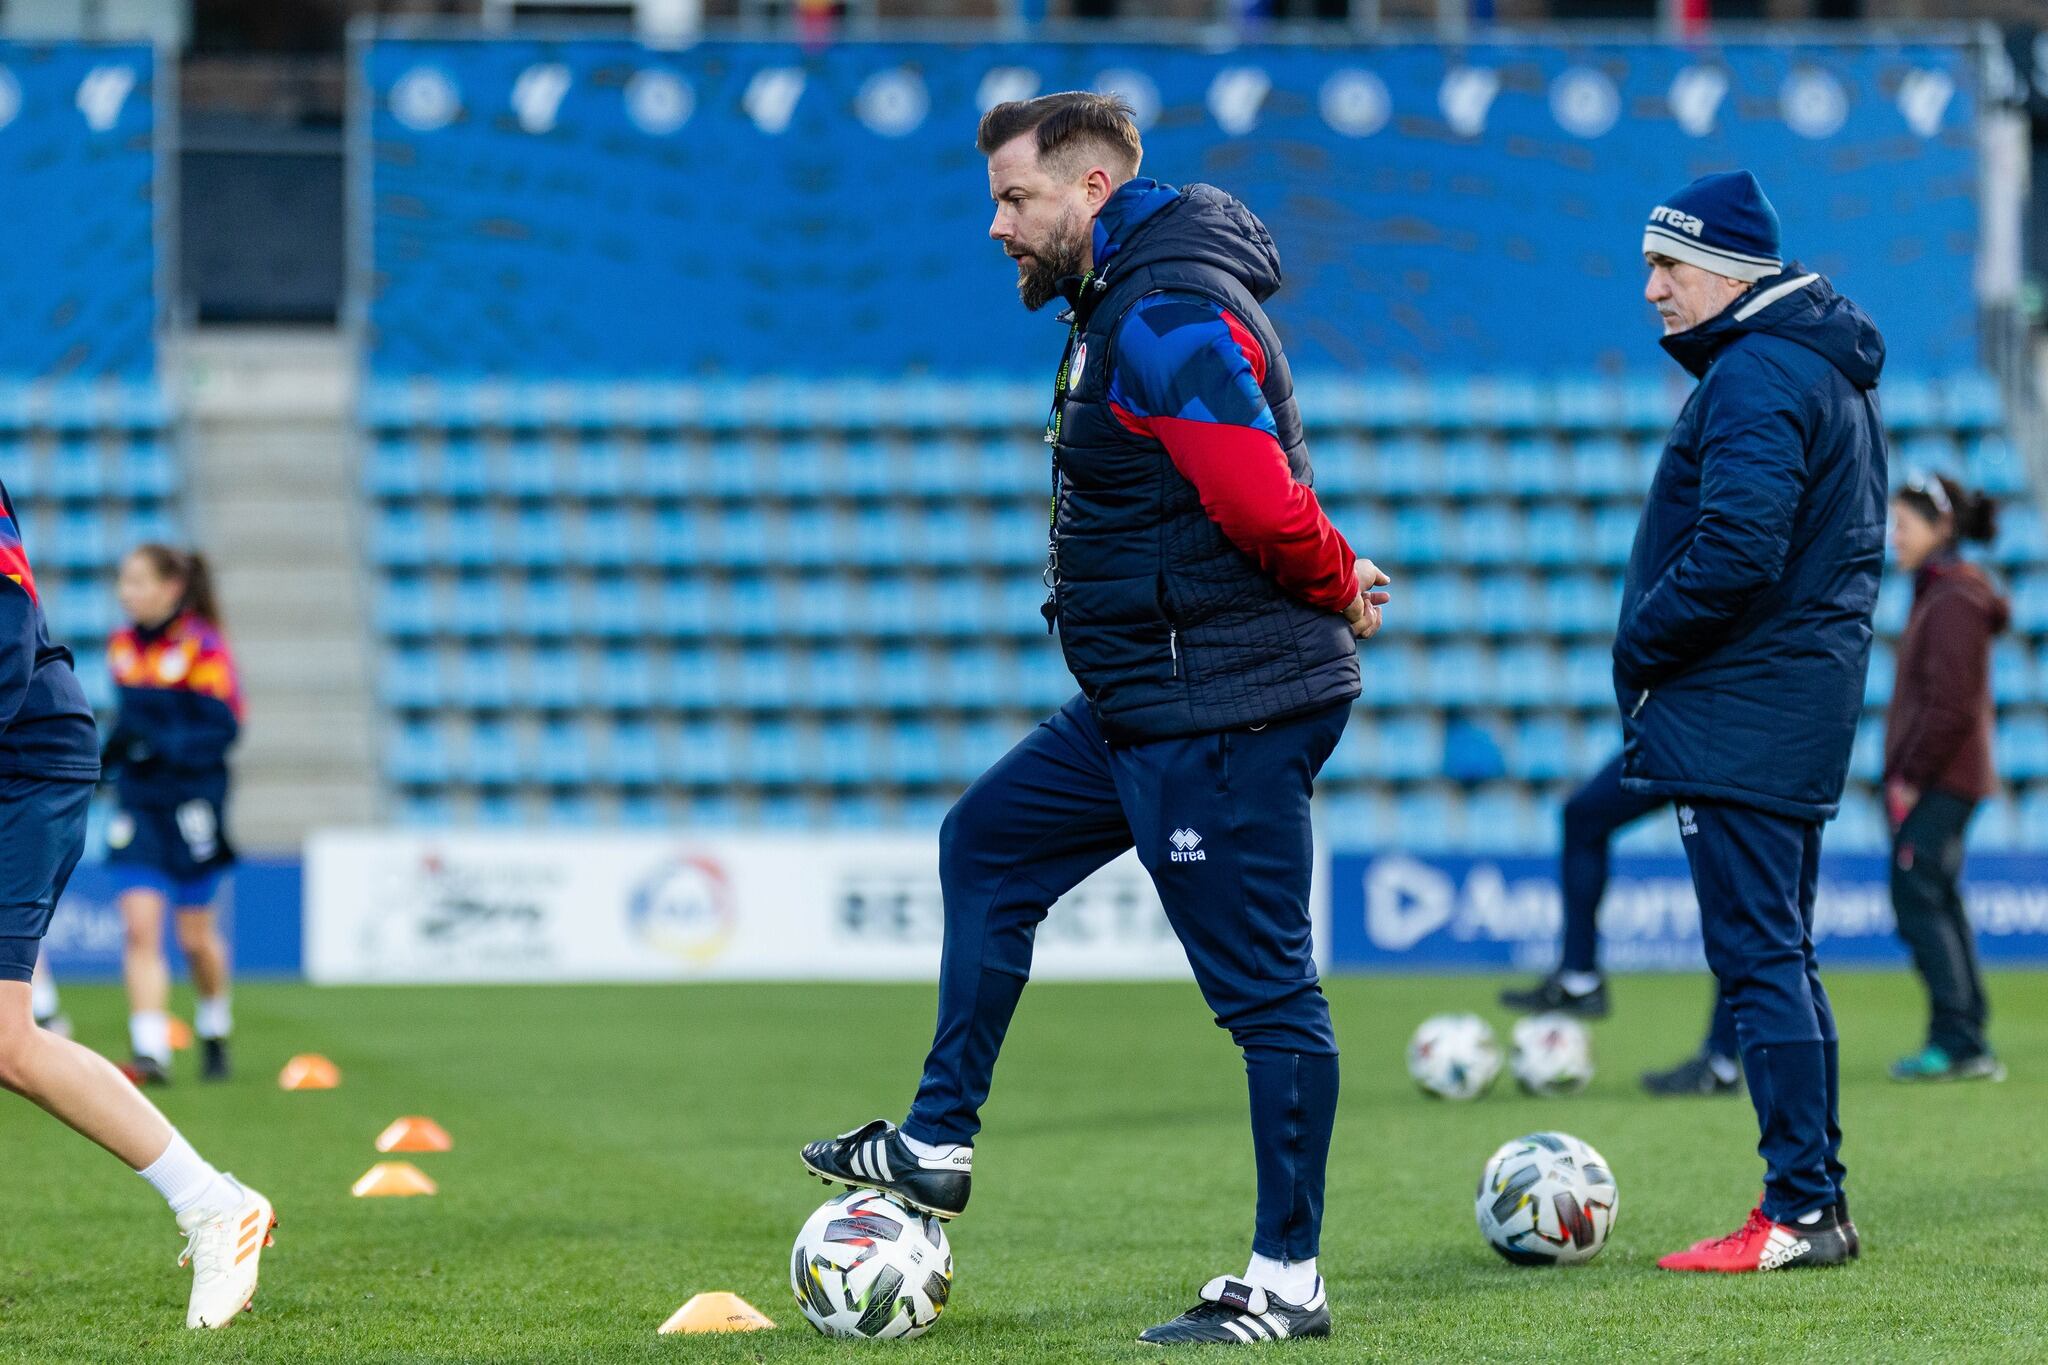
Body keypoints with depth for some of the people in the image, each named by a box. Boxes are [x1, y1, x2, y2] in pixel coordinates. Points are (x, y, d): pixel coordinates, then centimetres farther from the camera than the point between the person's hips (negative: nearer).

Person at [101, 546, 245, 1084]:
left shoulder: (203, 648, -11)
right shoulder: (121, 646, 8)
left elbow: (221, 729, -16)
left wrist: (156, 743, -25)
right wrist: (110, 752, 5)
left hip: (191, 806, -4)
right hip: (137, 804, 4)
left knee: (196, 935, 7)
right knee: (140, 927, -11)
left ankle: (215, 1033, 34)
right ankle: (150, 1053, -17)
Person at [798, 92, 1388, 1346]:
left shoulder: (1171, 317, -19)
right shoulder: (1126, 303, 16)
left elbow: (1262, 505, -27)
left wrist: (1338, 587, -10)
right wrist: (1334, 577, 8)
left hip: (1221, 715, -11)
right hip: (1147, 702, 11)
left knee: (1264, 986, -6)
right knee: (989, 847, 20)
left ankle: (1289, 1281, -1)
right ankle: (938, 1147, 27)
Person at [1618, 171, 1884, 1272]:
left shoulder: (1753, 376, -15)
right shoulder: (1836, 371, 18)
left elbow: (1736, 552, -25)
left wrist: (1641, 645, -11)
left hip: (1739, 716, -11)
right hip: (1807, 700, 11)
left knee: (1758, 956, -10)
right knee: (1779, 957, 14)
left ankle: (1800, 1211, -11)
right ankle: (1813, 1201, 16)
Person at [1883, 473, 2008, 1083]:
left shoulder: (1954, 601, -14)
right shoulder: (1937, 594, 17)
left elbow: (1950, 705, -19)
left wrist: (1912, 777, -17)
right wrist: (1903, 776, 16)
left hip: (1940, 781, -10)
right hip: (1938, 782, 10)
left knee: (1918, 898, -11)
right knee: (1938, 901, 10)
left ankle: (1956, 1041, -11)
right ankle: (1969, 1045, 11)